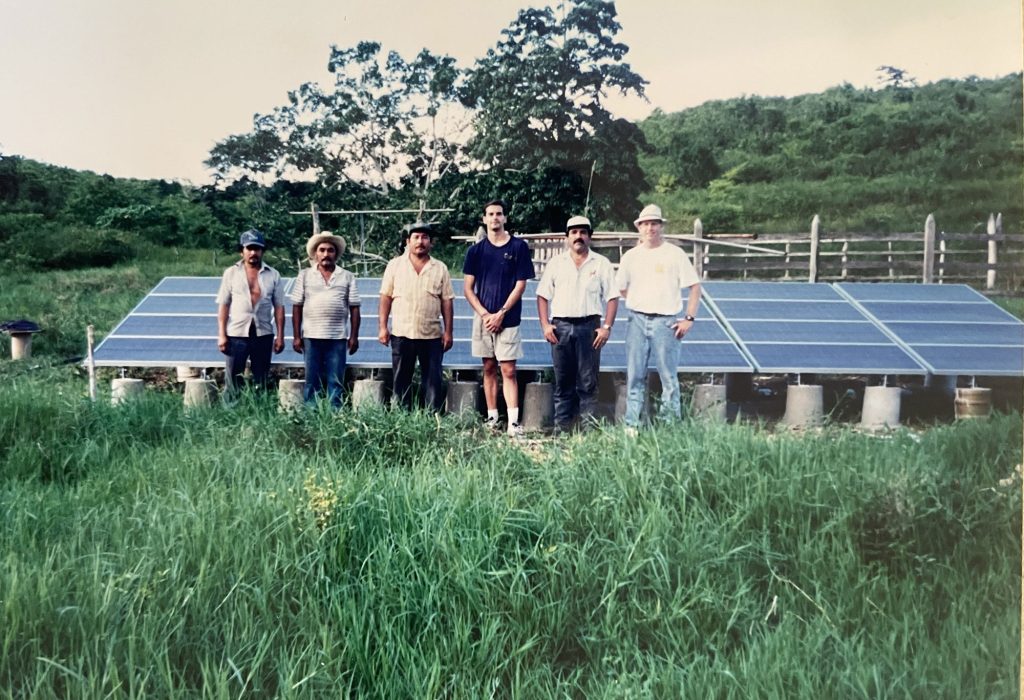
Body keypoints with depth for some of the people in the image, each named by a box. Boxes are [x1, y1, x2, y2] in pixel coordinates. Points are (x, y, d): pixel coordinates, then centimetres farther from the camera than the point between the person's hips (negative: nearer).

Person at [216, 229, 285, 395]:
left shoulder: (273, 275, 4)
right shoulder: (231, 273, 3)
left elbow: (279, 307, 5)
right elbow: (223, 305, 2)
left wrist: (280, 336, 0)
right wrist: (221, 335, -4)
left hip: (263, 334, 1)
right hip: (236, 333, -1)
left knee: (261, 380, 8)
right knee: (232, 377, 0)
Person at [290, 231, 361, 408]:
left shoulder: (347, 277, 8)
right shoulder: (304, 275, 8)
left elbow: (354, 308, 6)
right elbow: (297, 307, 6)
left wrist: (354, 336, -1)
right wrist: (296, 336, 0)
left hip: (338, 338, 0)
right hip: (311, 336, 0)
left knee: (336, 382, 1)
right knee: (312, 381, 4)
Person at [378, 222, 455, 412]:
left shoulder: (440, 268, 7)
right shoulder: (395, 265, 5)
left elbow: (447, 302, 5)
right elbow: (386, 298, 4)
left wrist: (448, 332, 0)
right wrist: (382, 327, -2)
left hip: (432, 335, 0)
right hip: (401, 334, 0)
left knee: (433, 380, 2)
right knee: (402, 380, 6)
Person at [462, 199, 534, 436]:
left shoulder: (519, 247, 0)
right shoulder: (476, 250, 7)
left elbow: (520, 285, -2)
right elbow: (468, 288, 5)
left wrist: (500, 314, -9)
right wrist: (485, 314, -7)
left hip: (508, 318, -3)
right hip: (483, 317, 3)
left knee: (508, 370, -6)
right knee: (489, 368, 8)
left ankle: (513, 422, -7)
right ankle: (492, 418, 14)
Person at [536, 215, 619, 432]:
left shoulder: (601, 263, 7)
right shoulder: (556, 263, 11)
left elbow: (612, 297, 4)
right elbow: (542, 296, 10)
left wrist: (607, 327, -6)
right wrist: (545, 325, -1)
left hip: (589, 326, -1)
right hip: (561, 326, 2)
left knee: (588, 381, 0)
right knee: (562, 381, 5)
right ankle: (560, 428, 10)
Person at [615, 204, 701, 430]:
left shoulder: (675, 254, 0)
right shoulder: (630, 256, 8)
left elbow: (694, 286, 1)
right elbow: (621, 288, 20)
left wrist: (689, 318, -6)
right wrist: (639, 303, 9)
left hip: (666, 321, -3)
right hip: (637, 320, 3)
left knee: (669, 376, 0)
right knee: (634, 376, 5)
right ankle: (631, 425, 11)